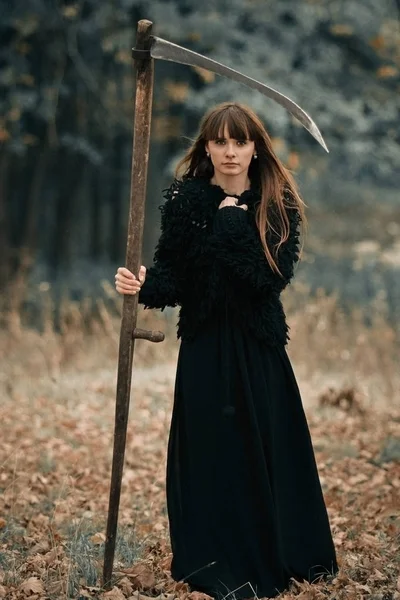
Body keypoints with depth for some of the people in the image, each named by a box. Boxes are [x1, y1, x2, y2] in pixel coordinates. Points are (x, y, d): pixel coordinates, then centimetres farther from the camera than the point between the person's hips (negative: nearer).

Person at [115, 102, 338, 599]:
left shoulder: (278, 204, -1)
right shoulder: (186, 199, -2)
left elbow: (273, 276, -14)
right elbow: (172, 272, -5)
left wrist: (233, 223, -16)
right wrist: (146, 288, -25)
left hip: (261, 346, 1)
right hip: (207, 344, 0)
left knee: (271, 449, 4)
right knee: (210, 452, -1)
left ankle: (282, 558, 21)